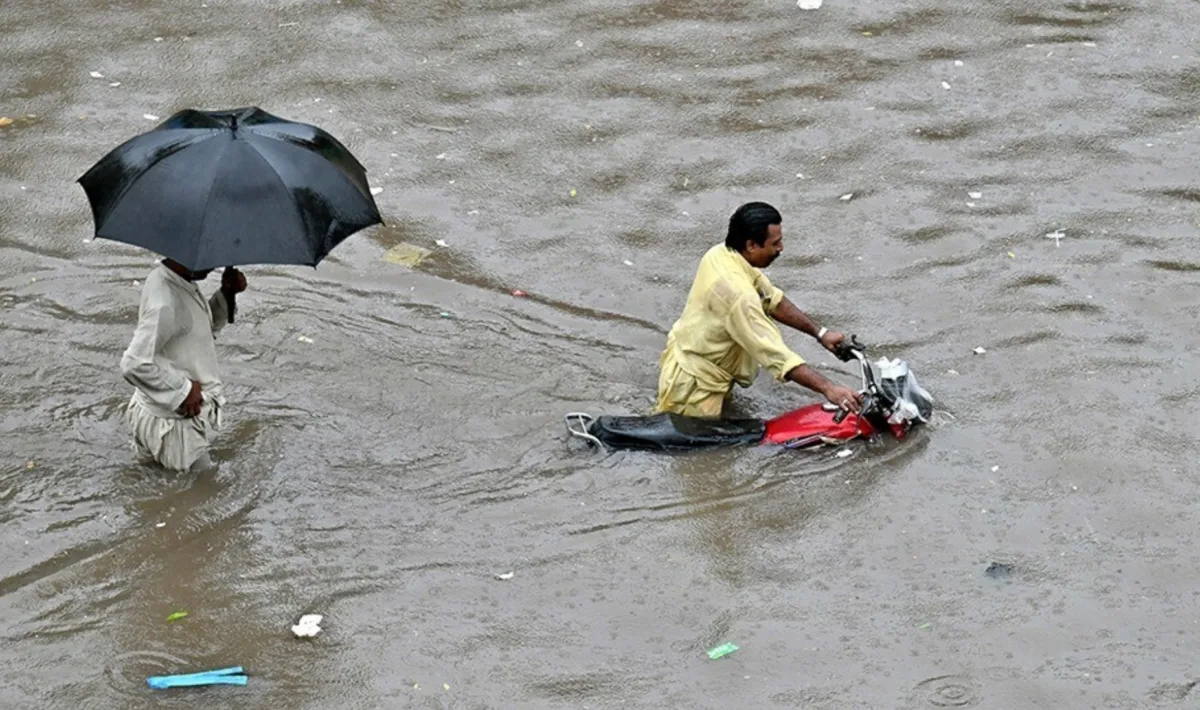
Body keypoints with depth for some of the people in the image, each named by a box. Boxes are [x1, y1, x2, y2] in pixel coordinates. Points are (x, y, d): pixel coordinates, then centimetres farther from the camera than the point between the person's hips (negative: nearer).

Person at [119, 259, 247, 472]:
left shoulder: (181, 284, -1)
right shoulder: (165, 305, -30)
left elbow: (207, 328, 15)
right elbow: (134, 364, -34)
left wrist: (226, 295, -3)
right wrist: (183, 390, -24)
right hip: (175, 421, -10)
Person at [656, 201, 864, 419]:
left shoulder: (722, 254, -3)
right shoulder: (737, 292, -31)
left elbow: (773, 299, 9)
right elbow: (776, 355, -34)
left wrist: (819, 333, 5)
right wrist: (828, 389, -35)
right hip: (693, 384, -9)